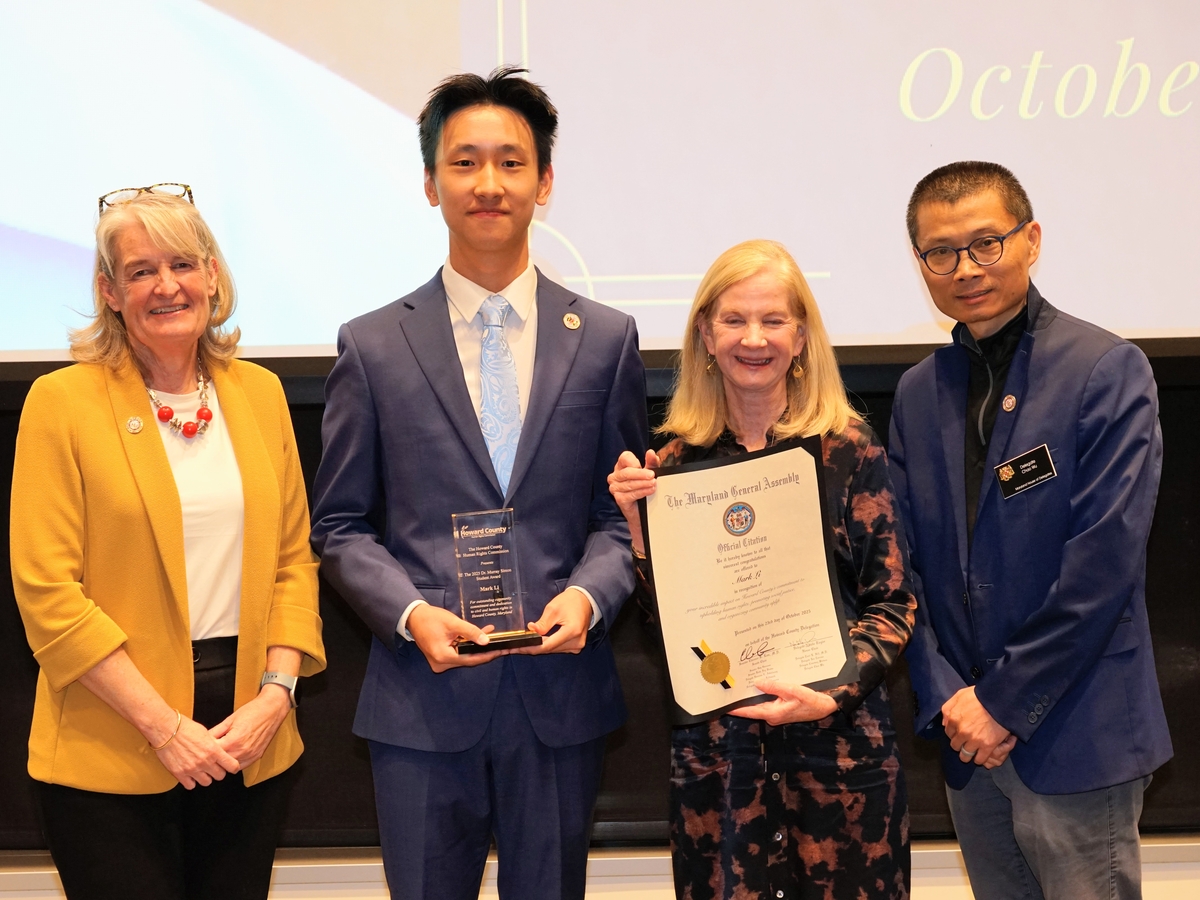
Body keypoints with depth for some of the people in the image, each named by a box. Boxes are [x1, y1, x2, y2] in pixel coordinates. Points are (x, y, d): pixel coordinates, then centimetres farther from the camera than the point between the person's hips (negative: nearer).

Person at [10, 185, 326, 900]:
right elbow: (46, 590, -9)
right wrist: (163, 725, -13)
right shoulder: (62, 401, -5)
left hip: (251, 745, 4)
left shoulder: (259, 393, 8)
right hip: (110, 756, -4)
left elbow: (294, 558, 9)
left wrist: (275, 693, -5)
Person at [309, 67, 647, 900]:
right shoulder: (373, 347, 1)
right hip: (423, 696, -1)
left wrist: (588, 596, -11)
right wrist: (410, 613, -12)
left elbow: (623, 511, 7)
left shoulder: (607, 340, 4)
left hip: (560, 689, 1)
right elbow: (341, 525, 4)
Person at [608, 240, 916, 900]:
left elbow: (893, 601, -2)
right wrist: (638, 520, -10)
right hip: (711, 750, 2)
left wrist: (834, 694, -16)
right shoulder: (676, 459, 2)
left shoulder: (850, 449, -5)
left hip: (839, 740, -1)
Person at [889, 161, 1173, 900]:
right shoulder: (919, 393, 9)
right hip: (970, 736, 5)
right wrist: (946, 700, -6)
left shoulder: (1108, 370, -9)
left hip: (1075, 738, -5)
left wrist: (1004, 700, -14)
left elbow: (1104, 558, -15)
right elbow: (908, 562, 7)